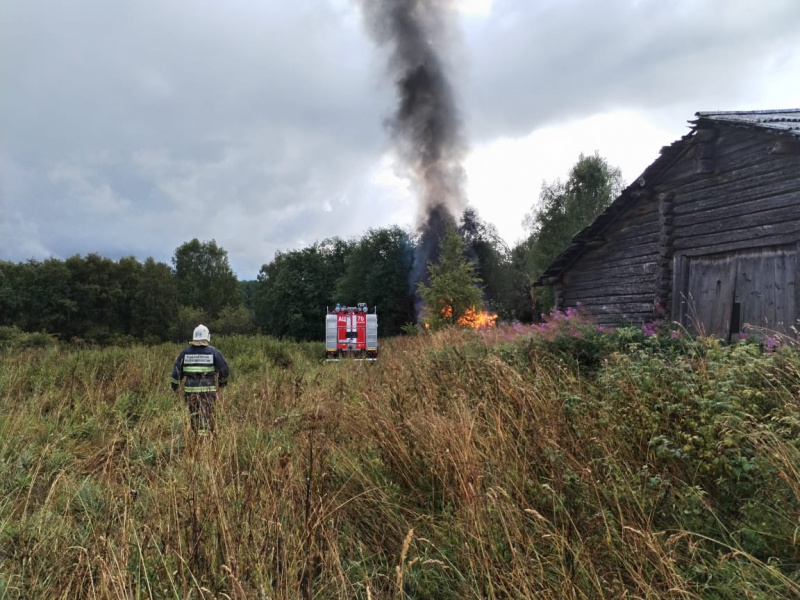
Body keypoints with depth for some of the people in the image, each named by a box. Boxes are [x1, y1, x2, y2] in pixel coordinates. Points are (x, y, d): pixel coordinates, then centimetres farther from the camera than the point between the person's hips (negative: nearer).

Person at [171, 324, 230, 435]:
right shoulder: (214, 352, -3)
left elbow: (177, 370, 5)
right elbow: (224, 369, -1)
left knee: (194, 415, 16)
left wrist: (175, 385, 18)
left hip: (190, 390, 2)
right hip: (207, 390, -2)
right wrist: (222, 381, 17)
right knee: (207, 417, 0)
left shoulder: (185, 352, 3)